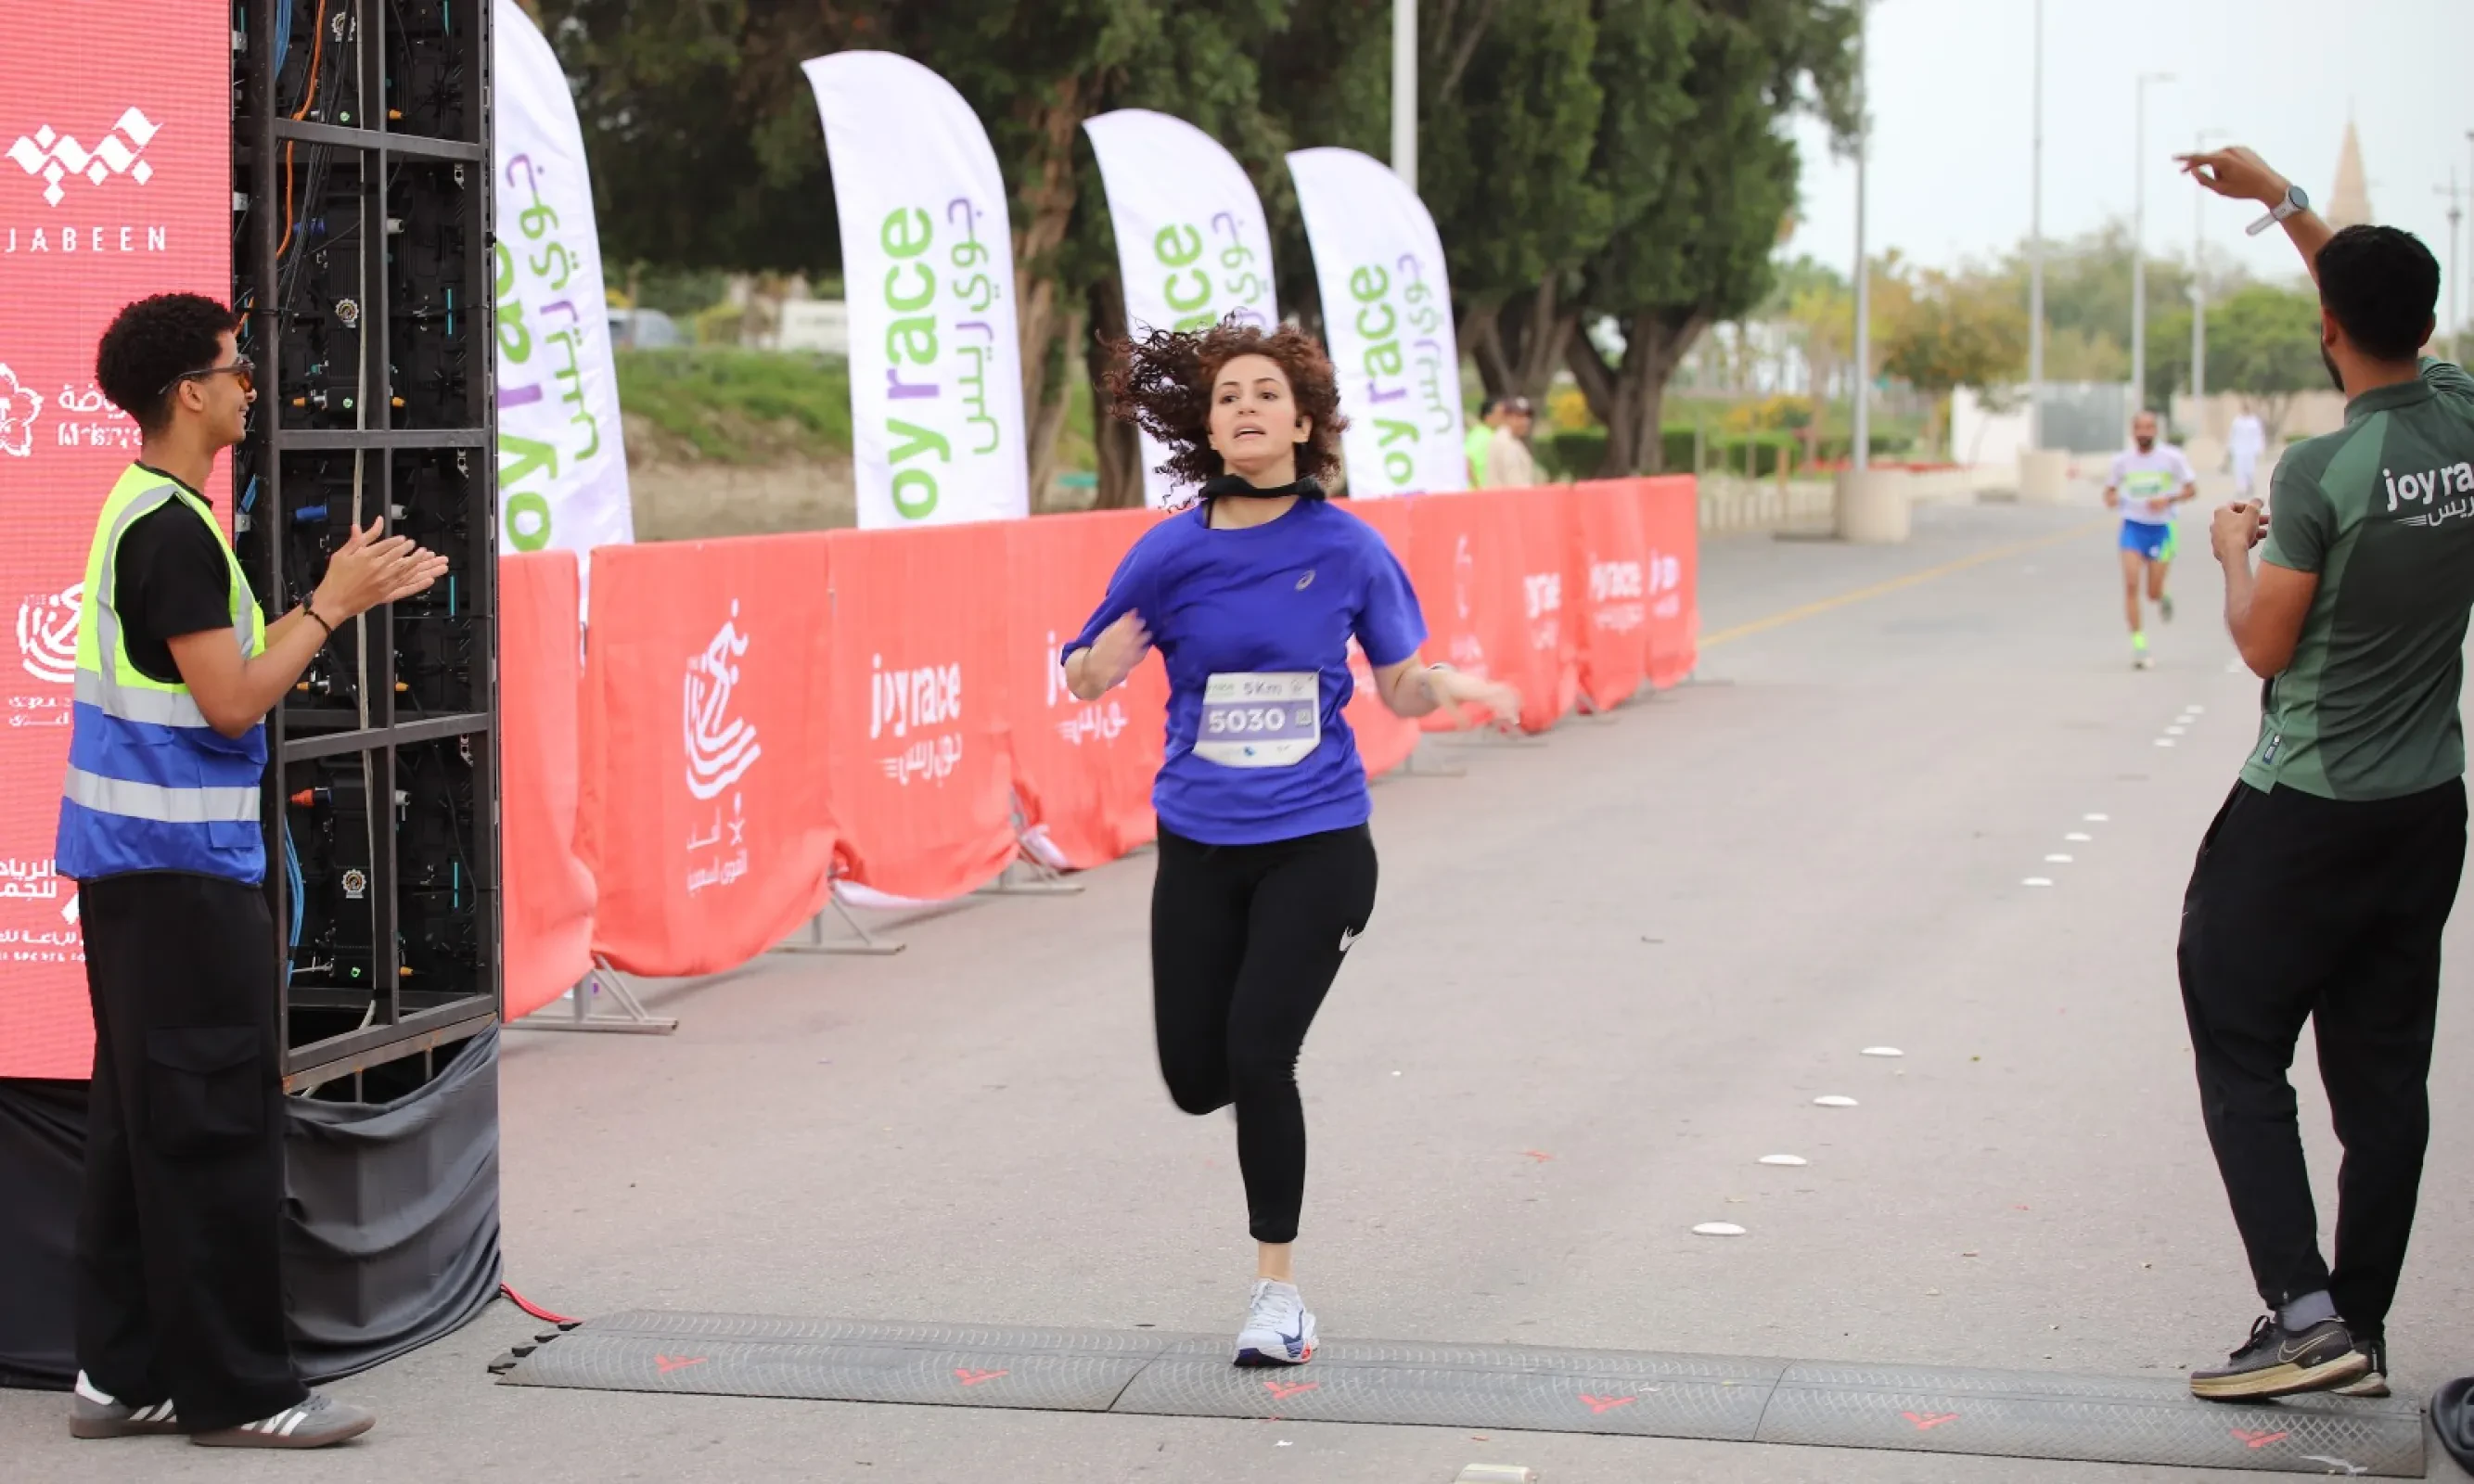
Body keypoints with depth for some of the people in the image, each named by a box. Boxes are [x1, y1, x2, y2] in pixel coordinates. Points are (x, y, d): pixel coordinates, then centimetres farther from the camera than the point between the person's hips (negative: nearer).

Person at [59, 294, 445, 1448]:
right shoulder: (171, 529, -16)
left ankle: (122, 1373, 17)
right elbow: (232, 702, -19)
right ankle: (236, 1390, -1)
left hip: (130, 861, 10)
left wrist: (349, 597, 13)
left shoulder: (145, 514, 15)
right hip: (180, 870, -10)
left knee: (142, 1117, 12)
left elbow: (228, 664, 17)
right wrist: (329, 606, -10)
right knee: (217, 1124, -6)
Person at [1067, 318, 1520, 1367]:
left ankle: (1277, 1289, 5)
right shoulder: (1171, 553, -3)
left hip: (1317, 845, -2)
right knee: (1195, 1077, 3)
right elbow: (1081, 673, 4)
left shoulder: (1348, 549, -3)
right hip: (1199, 846, 2)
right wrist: (1100, 665, -19)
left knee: (1257, 1056, -12)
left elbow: (1399, 686, 7)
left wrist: (1448, 685, -15)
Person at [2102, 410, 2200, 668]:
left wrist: (2168, 499, -22)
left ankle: (2163, 599, 41)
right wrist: (2111, 499, -12)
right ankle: (2138, 644, -10)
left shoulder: (2172, 457, -6)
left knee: (2153, 593, 1)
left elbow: (2191, 490, -4)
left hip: (2161, 528, -1)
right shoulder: (2122, 460, 1)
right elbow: (2110, 490, 12)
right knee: (2131, 585, -15)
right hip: (2133, 527, 1)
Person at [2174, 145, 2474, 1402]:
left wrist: (2234, 547, 7)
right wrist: (2280, 199, 26)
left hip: (2305, 813, -6)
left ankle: (2302, 1310, -7)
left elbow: (2264, 645, -11)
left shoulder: (2323, 473, -19)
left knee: (2239, 1055, 3)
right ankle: (2361, 1328, 15)